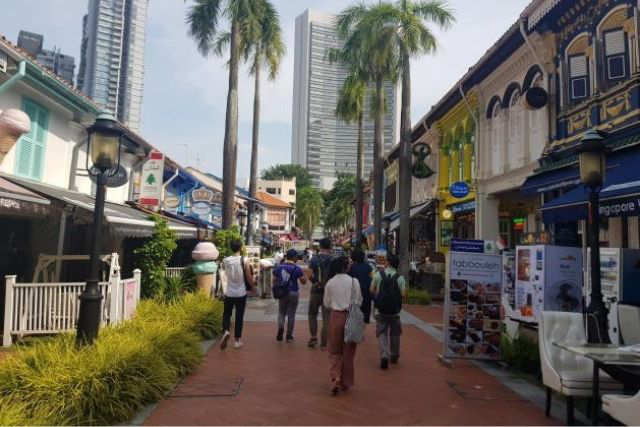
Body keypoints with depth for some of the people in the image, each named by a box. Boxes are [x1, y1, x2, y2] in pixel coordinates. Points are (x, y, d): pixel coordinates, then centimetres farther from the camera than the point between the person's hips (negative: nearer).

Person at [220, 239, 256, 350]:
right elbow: (249, 279, -7)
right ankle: (237, 340, 16)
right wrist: (253, 285, 10)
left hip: (229, 293, 1)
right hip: (241, 294, -1)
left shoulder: (225, 261, -5)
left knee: (227, 313, 18)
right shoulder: (244, 261, -12)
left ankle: (226, 331, -8)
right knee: (239, 316, 10)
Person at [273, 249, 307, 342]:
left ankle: (280, 327, -10)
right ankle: (289, 336, 14)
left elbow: (275, 280, 5)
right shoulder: (297, 268, -10)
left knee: (281, 313, 17)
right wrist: (303, 274, 8)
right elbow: (303, 281, -8)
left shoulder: (278, 267, 1)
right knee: (291, 315, 9)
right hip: (293, 293, -2)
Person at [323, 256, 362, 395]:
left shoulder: (330, 283, -5)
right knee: (348, 351, 13)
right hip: (350, 317, -1)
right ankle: (345, 382, 24)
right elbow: (359, 301, -2)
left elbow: (326, 303, 3)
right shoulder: (354, 282, -10)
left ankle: (335, 378, -2)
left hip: (335, 317, 1)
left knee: (334, 351, 13)